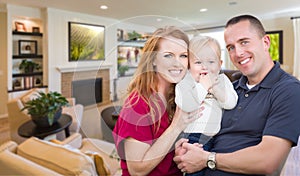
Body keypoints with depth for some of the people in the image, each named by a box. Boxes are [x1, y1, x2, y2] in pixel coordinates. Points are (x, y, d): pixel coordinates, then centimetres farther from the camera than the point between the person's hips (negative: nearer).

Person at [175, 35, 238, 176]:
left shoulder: (222, 80, 7)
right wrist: (203, 86, -19)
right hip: (195, 137, -4)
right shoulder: (185, 82, -7)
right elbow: (185, 106, -22)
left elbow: (231, 103, -4)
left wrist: (215, 87, -18)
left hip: (220, 136, 5)